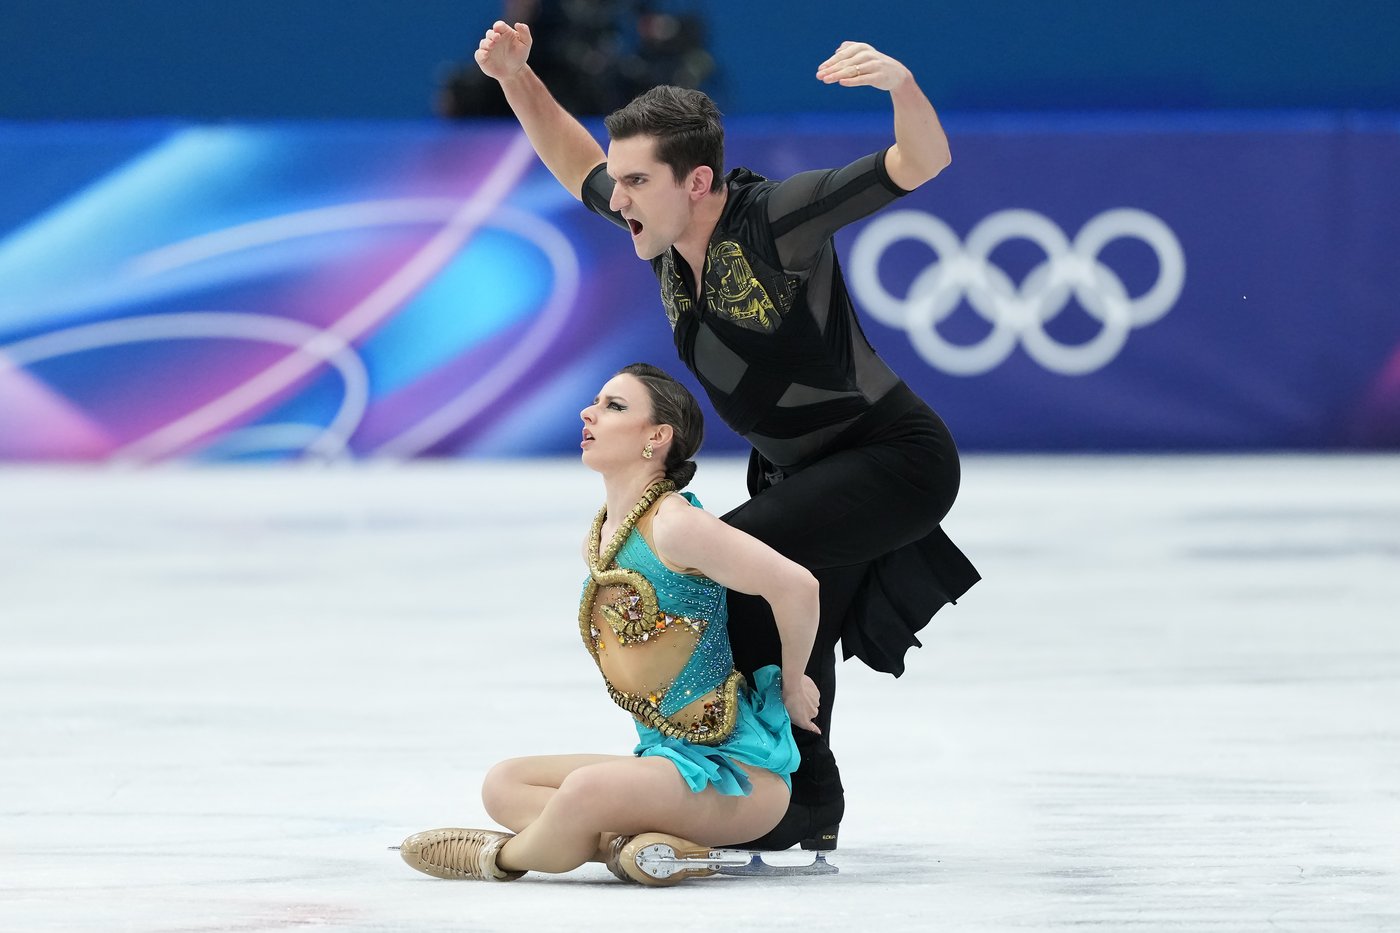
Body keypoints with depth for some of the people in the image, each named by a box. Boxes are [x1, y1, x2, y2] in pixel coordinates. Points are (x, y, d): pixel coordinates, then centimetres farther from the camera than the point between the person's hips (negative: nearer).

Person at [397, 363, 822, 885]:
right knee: (504, 784, 4)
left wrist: (792, 689, -7)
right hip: (669, 759, 10)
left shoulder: (674, 524, -17)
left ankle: (505, 857, -4)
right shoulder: (596, 543, 11)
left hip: (741, 769, -10)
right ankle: (627, 843, -17)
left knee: (587, 790, -33)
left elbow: (796, 586, -22)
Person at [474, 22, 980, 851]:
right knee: (785, 633, 18)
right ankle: (809, 811, 40)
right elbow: (576, 164, 15)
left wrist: (900, 85, -52)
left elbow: (922, 164, -32)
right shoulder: (665, 230, -5)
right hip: (799, 470, 9)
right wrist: (515, 76, 1)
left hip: (897, 457, -9)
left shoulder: (774, 219, -26)